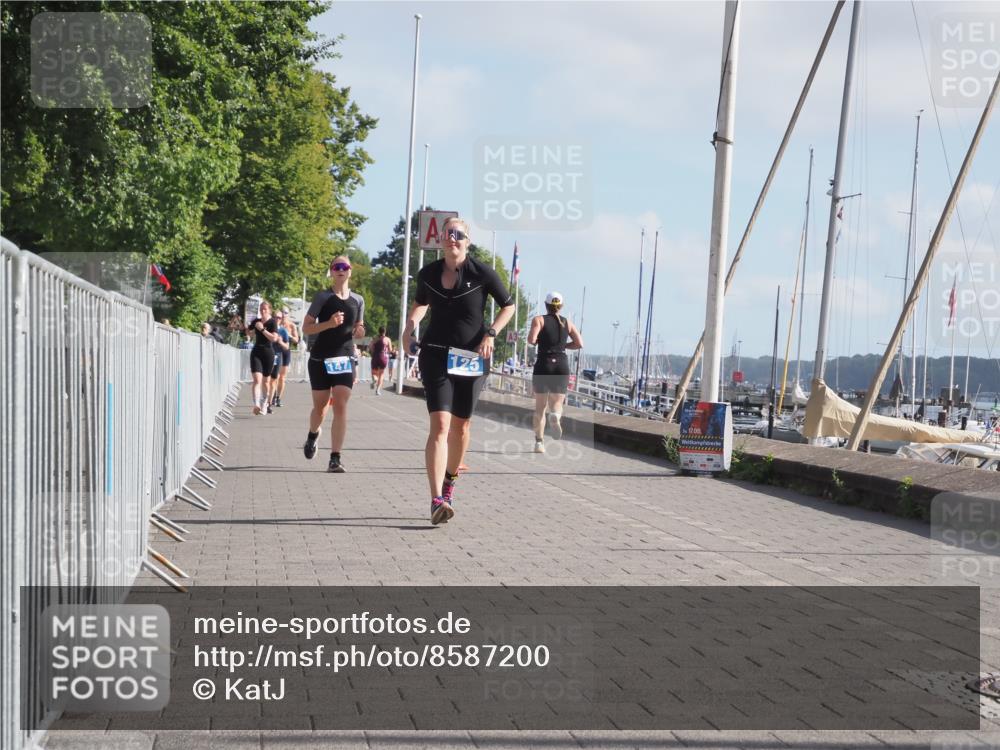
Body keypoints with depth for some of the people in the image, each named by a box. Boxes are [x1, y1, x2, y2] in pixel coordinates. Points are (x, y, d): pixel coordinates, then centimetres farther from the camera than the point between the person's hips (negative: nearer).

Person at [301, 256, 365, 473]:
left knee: (341, 408, -11)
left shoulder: (358, 300, 8)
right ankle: (313, 435, 43)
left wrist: (359, 332, -4)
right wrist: (329, 323, -20)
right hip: (320, 359, -1)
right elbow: (306, 328, -5)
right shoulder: (322, 298, -2)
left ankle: (335, 459, -11)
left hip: (345, 359, 2)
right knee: (320, 407, 10)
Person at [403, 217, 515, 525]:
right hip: (436, 355, 0)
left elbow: (508, 306, 4)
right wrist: (410, 324, 2)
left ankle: (449, 481, 37)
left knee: (460, 426, 11)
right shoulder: (428, 274, 1)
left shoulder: (481, 273, -7)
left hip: (471, 358, 0)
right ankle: (437, 500, -23)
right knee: (440, 424, -14)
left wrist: (491, 333, -10)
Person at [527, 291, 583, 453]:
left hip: (543, 364, -2)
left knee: (540, 407, 10)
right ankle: (556, 416, -27)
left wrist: (538, 343, 8)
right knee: (557, 403, 10)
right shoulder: (567, 323, 10)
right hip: (562, 365, 2)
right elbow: (579, 344, 3)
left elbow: (531, 339, -15)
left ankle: (539, 442, 2)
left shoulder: (539, 320, 1)